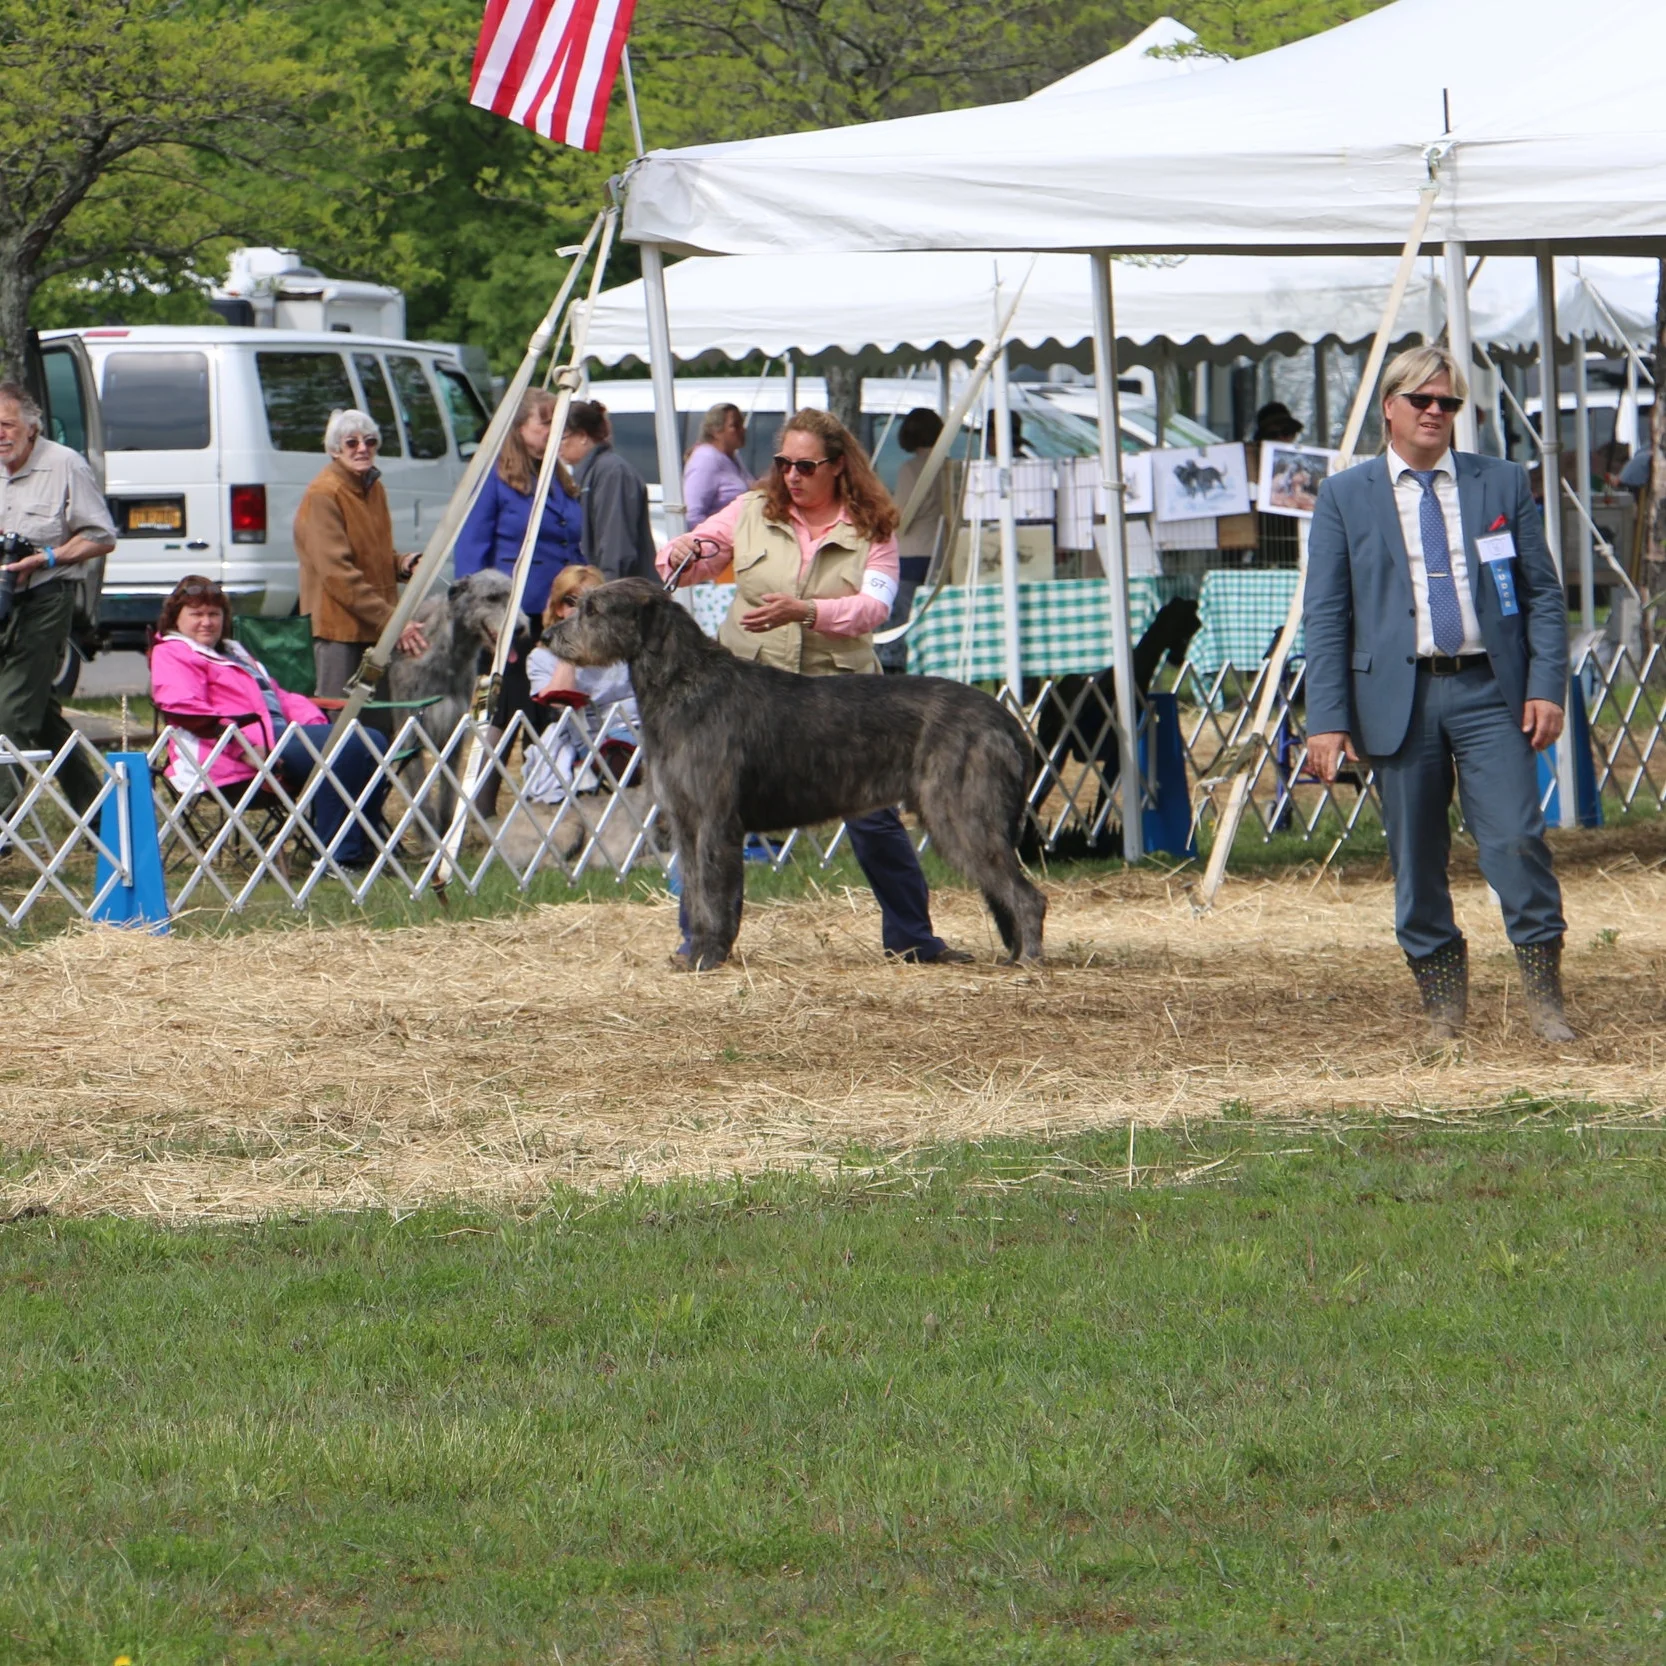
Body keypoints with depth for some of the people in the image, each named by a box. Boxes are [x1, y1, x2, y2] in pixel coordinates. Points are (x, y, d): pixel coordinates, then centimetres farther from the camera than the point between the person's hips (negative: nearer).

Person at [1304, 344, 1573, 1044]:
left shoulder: (1502, 484, 11)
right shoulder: (1344, 497, 7)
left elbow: (1542, 593, 10)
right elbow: (1325, 614, 4)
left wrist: (1547, 686, -3)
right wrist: (1327, 717, -5)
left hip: (1490, 692, 0)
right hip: (1401, 697, 0)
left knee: (1516, 839, -10)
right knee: (1416, 861, 2)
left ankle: (1545, 997, -1)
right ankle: (1442, 1004, 13)